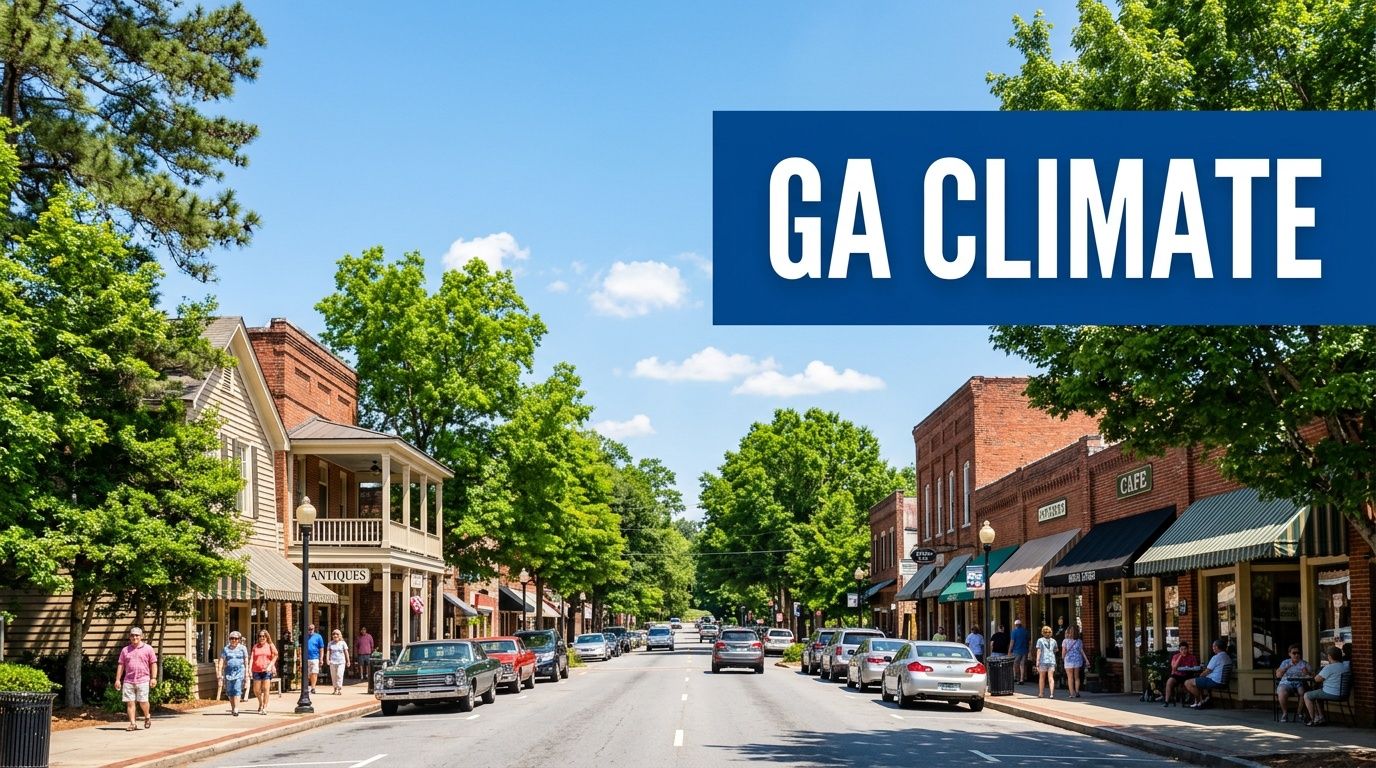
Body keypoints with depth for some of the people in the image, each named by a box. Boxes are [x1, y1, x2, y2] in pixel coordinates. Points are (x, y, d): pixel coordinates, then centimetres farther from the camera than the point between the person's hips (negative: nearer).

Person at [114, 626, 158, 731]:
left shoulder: (148, 649, 7)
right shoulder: (125, 650, 15)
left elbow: (153, 664, 5)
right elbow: (121, 665, 14)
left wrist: (153, 678, -4)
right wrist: (118, 679, 7)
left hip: (143, 680, -3)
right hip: (128, 681, 3)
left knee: (143, 701, -7)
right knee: (129, 702, -2)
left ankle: (147, 716, 21)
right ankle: (132, 723, 2)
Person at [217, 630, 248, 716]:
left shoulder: (242, 648, 6)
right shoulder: (225, 649, 9)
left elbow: (246, 661, 7)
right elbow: (221, 661, 3)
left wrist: (246, 672, 2)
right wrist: (219, 672, -6)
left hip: (239, 670, -2)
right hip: (228, 671, 2)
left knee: (237, 690, -13)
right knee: (230, 691, 5)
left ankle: (236, 709, -19)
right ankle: (232, 708, 19)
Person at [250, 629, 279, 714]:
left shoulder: (270, 646, 6)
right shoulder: (255, 647, 11)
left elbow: (275, 657, 1)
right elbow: (251, 657, 4)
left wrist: (270, 666, -12)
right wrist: (249, 668, -10)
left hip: (267, 670, -3)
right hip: (257, 671, 3)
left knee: (265, 689, -10)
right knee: (256, 690, 4)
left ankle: (265, 708, -6)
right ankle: (260, 703, 31)